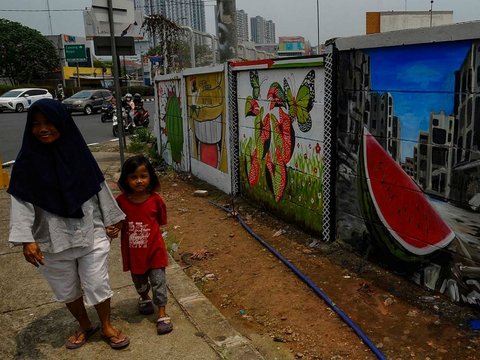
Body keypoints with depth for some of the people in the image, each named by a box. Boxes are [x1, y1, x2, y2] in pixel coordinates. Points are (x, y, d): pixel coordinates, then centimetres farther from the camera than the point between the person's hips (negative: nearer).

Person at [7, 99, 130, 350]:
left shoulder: (78, 153, -4)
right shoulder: (27, 162, -7)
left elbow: (99, 188, 3)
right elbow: (21, 202, -10)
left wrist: (111, 220, 8)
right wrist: (26, 239, -20)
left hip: (91, 234, -1)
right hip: (52, 240, 1)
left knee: (97, 284, 6)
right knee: (66, 289, 17)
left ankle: (106, 326, 31)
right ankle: (84, 326, 41)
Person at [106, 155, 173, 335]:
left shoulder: (155, 200, -16)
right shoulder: (121, 201, -14)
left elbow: (161, 221, -1)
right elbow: (117, 223, 0)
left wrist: (149, 233, -8)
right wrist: (112, 230, -20)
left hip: (154, 250, -2)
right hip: (133, 252, 2)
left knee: (158, 281, 4)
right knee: (139, 280, 24)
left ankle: (162, 315, 19)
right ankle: (144, 298, 54)